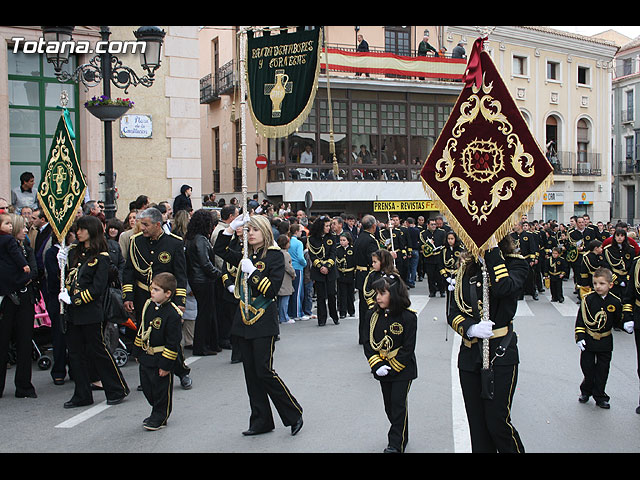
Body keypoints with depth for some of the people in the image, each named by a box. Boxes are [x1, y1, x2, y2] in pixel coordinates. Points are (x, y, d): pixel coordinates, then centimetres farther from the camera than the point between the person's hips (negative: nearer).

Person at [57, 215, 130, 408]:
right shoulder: (74, 251, 12)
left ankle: (118, 389, 14)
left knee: (97, 351, 0)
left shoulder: (101, 257, -8)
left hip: (90, 312, -7)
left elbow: (98, 288, -13)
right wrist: (63, 263, -1)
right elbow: (67, 278, 15)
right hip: (72, 312, 7)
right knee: (75, 353, 9)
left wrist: (75, 299, -15)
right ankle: (82, 395, 18)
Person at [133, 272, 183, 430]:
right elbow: (141, 330, 13)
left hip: (161, 360, -8)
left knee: (161, 390, 5)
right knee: (147, 387, 17)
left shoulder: (173, 315, -21)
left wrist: (165, 365, -19)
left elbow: (173, 343, -20)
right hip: (145, 358, 8)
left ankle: (160, 418, 22)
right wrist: (138, 352, 15)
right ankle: (157, 413, 37)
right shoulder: (148, 305, 2)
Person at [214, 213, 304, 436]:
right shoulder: (246, 256, 11)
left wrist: (252, 272, -18)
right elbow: (219, 249, 16)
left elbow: (273, 289, -13)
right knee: (251, 374, 8)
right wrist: (232, 227, 6)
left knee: (264, 371, -8)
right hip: (244, 320, 7)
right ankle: (261, 421, 18)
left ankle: (294, 415, 9)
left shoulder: (275, 255, -6)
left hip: (264, 322, -7)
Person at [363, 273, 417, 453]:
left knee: (398, 404, -4)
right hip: (382, 369, 5)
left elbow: (408, 349, -15)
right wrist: (376, 365, -11)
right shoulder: (373, 315, -2)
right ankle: (401, 437, 32)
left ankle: (396, 444, 4)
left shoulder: (408, 317, -16)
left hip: (402, 370, -5)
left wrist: (391, 368, -16)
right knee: (389, 405, 14)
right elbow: (368, 343, 2)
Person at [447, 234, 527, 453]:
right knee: (476, 422, 10)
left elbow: (503, 288, -27)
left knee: (497, 421, -4)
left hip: (501, 352, -4)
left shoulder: (516, 264, -4)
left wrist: (492, 249, -22)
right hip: (470, 354, 4)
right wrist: (471, 328, -15)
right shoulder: (467, 267, 7)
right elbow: (453, 313, 4)